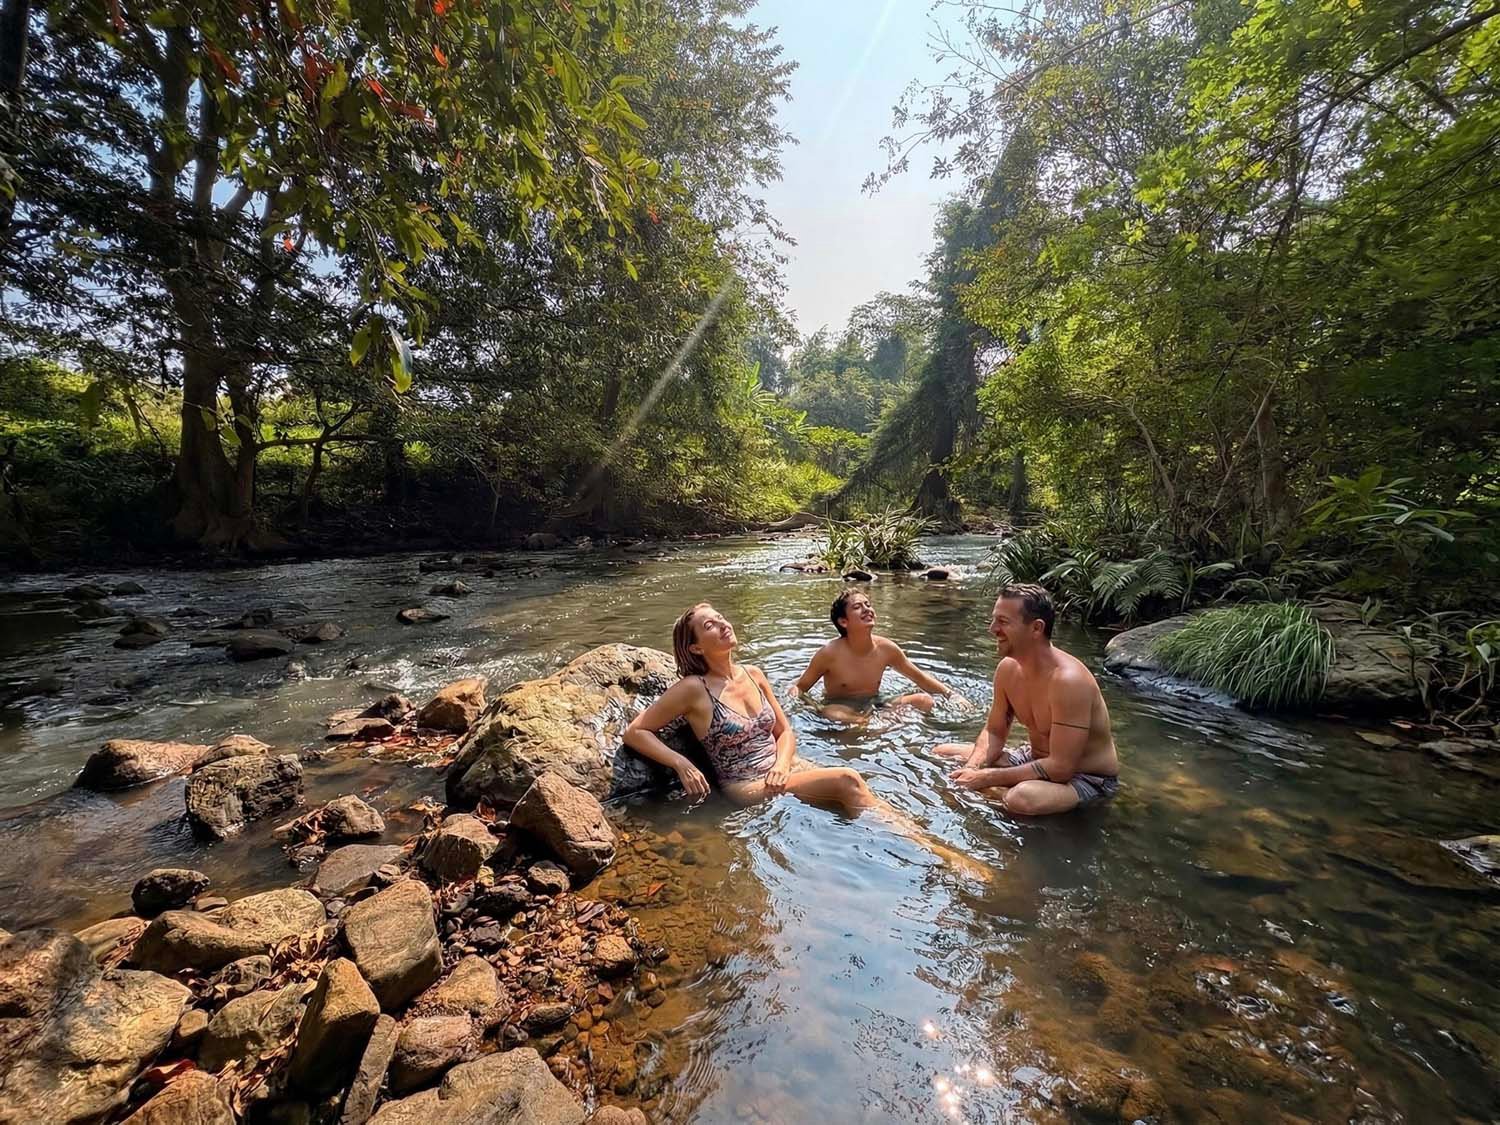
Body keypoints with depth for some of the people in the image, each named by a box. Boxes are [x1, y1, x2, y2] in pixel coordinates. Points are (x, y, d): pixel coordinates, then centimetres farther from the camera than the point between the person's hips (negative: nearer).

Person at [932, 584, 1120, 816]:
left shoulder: (1068, 680, -31)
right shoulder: (1008, 668, -8)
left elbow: (1061, 768, -30)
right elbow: (994, 732, 3)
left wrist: (988, 777, -27)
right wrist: (972, 768, -18)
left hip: (1088, 777, -6)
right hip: (1038, 761, 7)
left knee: (1023, 798, -38)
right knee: (943, 752, 4)